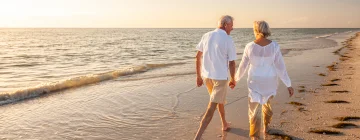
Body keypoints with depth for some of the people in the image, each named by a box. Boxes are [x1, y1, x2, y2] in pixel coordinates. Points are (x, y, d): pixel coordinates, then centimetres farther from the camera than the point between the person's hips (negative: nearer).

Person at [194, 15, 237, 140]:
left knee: (220, 100, 29)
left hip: (206, 76, 6)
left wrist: (198, 76, 12)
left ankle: (224, 124, 47)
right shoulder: (228, 40, -13)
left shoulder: (206, 36, 2)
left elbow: (198, 57, 4)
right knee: (211, 108, -3)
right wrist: (233, 79, 6)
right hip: (220, 77, -6)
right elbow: (232, 63, -10)